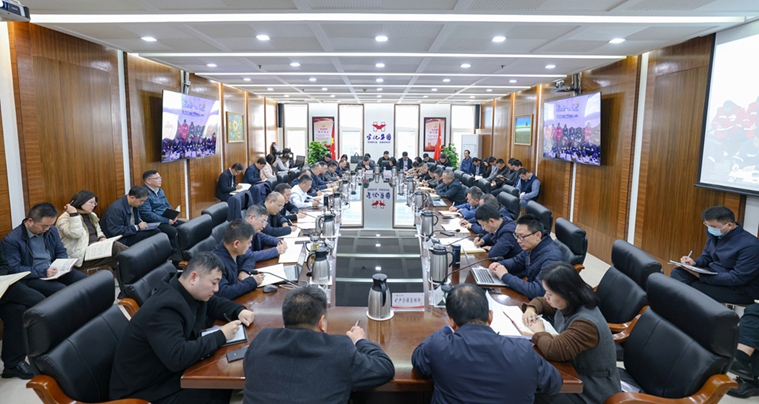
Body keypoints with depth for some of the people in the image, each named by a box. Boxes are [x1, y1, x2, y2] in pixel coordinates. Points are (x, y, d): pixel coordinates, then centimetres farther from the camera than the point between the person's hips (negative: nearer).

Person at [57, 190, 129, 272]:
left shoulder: (92, 216, 19)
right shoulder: (65, 218, -5)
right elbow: (75, 234, -22)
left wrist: (102, 238, 7)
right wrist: (74, 214, -20)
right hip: (81, 256, -8)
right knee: (115, 248, -28)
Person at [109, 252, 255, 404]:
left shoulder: (190, 292, -3)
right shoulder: (164, 309, -30)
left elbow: (215, 303, 16)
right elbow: (177, 358, -38)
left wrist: (240, 311, -3)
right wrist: (221, 336, -28)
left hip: (170, 370, 9)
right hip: (147, 389, -8)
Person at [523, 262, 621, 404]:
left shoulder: (585, 323, -32)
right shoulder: (568, 304, -4)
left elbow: (553, 350, -40)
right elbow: (542, 302, 15)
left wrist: (539, 332, -21)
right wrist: (531, 309, -6)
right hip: (575, 370, 8)